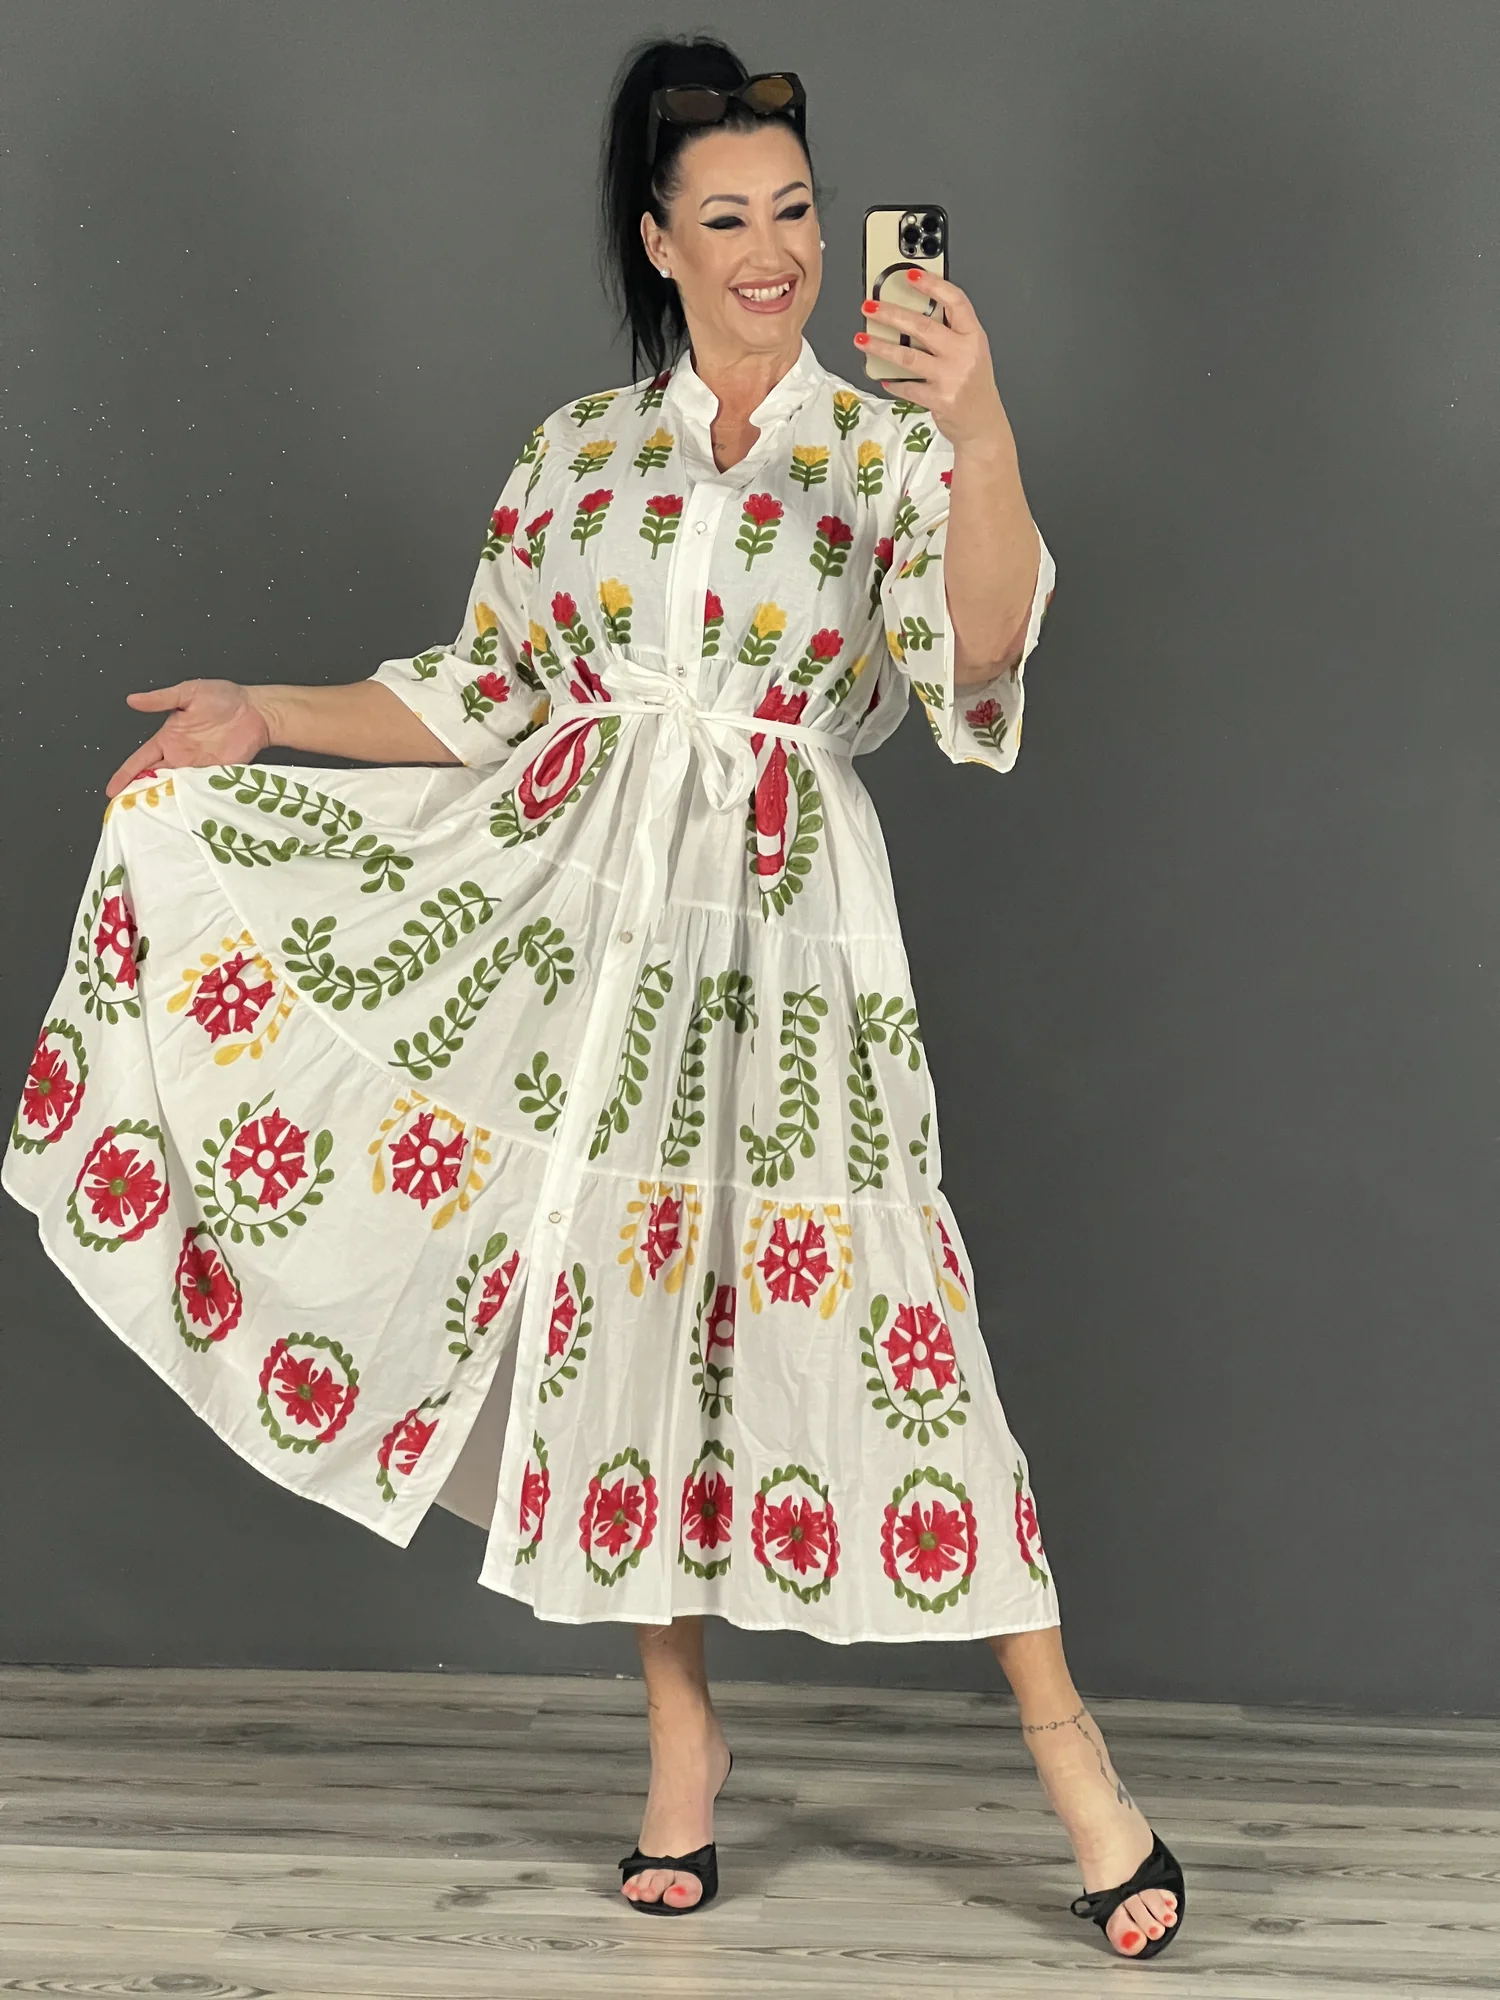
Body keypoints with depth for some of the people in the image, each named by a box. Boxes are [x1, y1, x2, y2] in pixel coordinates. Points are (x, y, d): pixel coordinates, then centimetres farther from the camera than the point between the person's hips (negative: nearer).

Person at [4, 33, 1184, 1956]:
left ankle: (1061, 1738, 0)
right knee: (616, 1286, 4)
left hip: (781, 922, -3)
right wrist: (266, 710, 7)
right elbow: (486, 699, 14)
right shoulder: (579, 448, 10)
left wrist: (978, 425, -30)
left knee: (860, 1290, -8)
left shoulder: (885, 448, 1)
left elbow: (979, 654, -17)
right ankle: (681, 1729, 18)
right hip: (577, 892, 3)